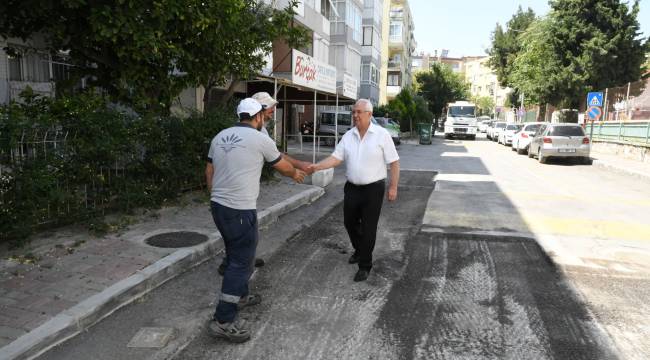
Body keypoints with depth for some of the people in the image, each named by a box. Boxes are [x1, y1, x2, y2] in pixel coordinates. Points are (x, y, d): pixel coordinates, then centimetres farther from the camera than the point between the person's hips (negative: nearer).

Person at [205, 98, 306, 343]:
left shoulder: (220, 137, 10)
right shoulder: (260, 140, -7)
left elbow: (209, 171, 16)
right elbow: (283, 166, 8)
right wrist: (295, 174, 29)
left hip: (218, 205, 8)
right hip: (240, 210, -8)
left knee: (236, 255, 23)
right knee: (241, 262, -1)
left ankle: (240, 296, 39)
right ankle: (222, 321, 0)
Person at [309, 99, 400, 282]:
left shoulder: (381, 134, -10)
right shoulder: (348, 136, 3)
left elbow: (394, 162, -7)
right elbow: (336, 158, -3)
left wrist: (393, 187, -9)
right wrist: (316, 166, -17)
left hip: (373, 188, -5)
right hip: (352, 188, 5)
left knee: (368, 228, 2)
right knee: (350, 222, 16)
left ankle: (365, 265, 17)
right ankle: (359, 250, 44)